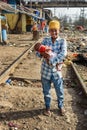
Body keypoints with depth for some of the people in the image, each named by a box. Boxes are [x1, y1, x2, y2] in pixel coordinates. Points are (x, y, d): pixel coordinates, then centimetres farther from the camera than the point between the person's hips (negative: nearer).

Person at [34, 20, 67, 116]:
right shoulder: (45, 40, -1)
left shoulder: (62, 41, -7)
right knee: (46, 91, 16)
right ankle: (47, 107, 37)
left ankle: (61, 106, 39)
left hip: (56, 70, -1)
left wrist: (52, 61, -30)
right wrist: (43, 54, -28)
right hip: (45, 70, 2)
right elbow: (38, 52, -6)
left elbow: (63, 53, -23)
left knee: (60, 91, 12)